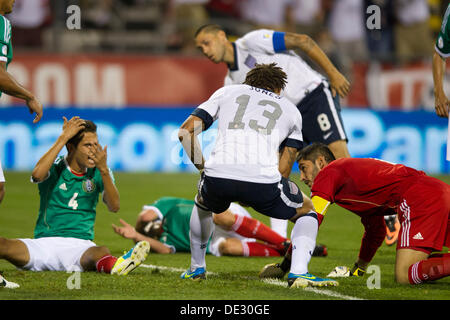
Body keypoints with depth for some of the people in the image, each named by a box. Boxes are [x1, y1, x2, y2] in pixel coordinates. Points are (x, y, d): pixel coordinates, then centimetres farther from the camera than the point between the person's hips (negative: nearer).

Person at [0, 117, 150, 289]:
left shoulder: (99, 173, 11)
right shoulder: (55, 168, 4)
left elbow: (114, 207, -3)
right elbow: (37, 174, -20)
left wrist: (103, 170, -15)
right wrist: (63, 138, -15)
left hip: (80, 244, -1)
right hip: (45, 241, 1)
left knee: (100, 252, -39)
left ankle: (112, 265, -74)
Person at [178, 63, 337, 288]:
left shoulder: (226, 92, 28)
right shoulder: (291, 110, 28)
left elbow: (185, 131, 20)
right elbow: (283, 170, 22)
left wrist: (202, 167, 31)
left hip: (217, 177, 2)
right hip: (262, 181, -2)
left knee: (202, 203, 39)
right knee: (307, 212, 25)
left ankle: (196, 268, 44)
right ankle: (298, 272, 3)